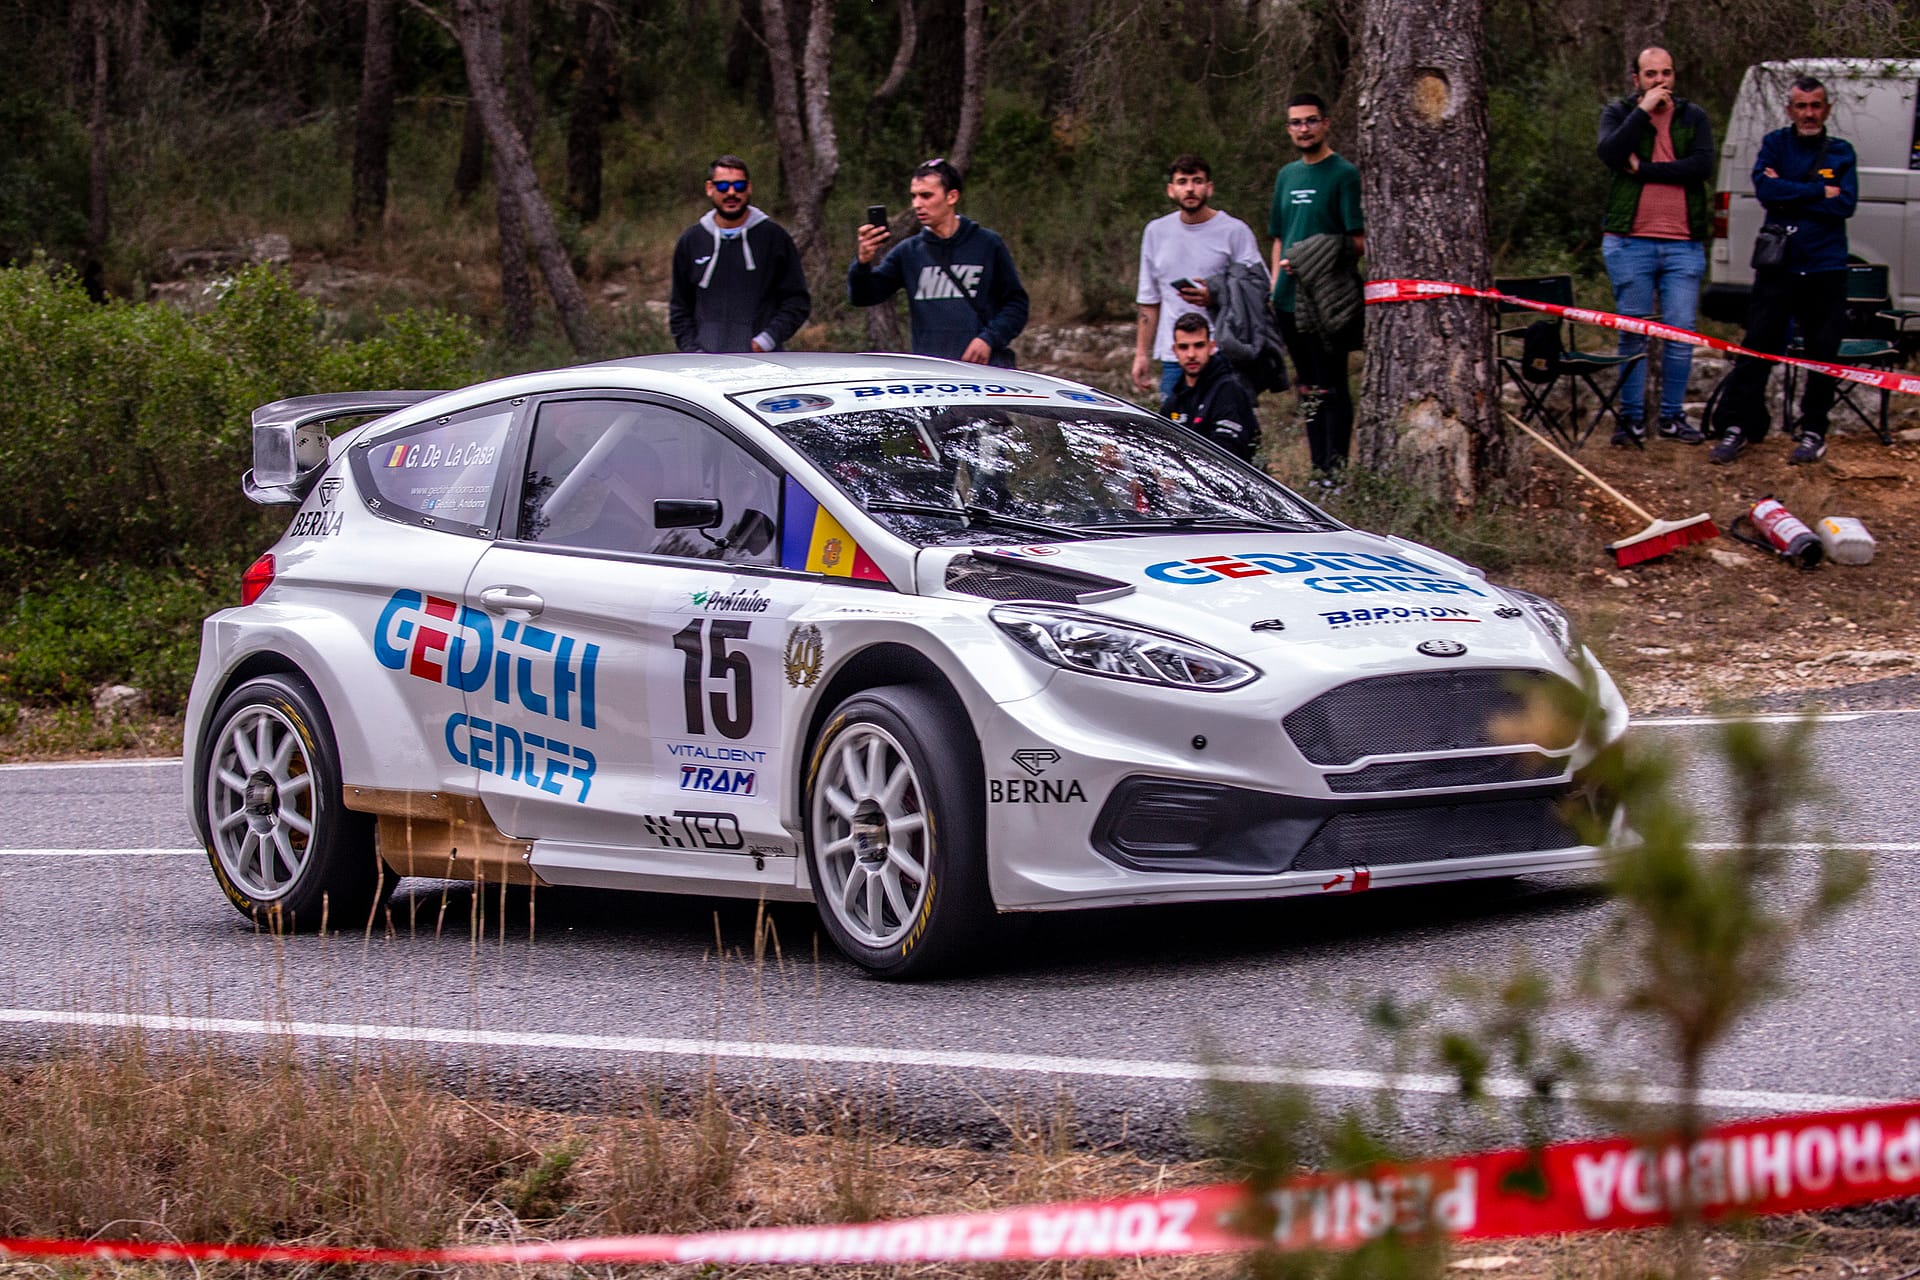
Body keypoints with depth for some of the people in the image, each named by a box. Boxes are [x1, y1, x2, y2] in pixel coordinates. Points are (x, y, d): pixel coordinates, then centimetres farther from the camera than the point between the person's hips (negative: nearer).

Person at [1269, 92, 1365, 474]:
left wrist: (1311, 259, -20)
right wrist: (1274, 285, 13)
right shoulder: (1287, 176, 16)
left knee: (1331, 387, -7)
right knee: (1308, 388, 11)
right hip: (1291, 299, 7)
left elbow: (1359, 242, -10)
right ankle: (1317, 468, 16)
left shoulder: (1344, 174, -6)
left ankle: (1336, 469, -6)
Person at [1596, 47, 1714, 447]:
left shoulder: (1693, 117, 10)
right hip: (1630, 241, -1)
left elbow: (1703, 165, -8)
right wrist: (1644, 110, -13)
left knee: (1681, 332, -1)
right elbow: (1611, 153, -14)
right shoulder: (1618, 113, 7)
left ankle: (1673, 416, 10)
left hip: (1683, 244, 1)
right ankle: (1632, 417, 10)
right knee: (1633, 334, 2)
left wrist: (1644, 169, -12)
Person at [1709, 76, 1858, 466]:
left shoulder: (1841, 152, 6)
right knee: (1756, 348, -2)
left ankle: (1812, 431, 11)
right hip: (1777, 263, 0)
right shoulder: (1776, 144, 6)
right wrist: (1819, 192, -11)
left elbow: (1845, 204, -8)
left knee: (1822, 354, 2)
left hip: (1825, 269, 0)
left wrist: (1788, 193, -10)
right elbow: (1764, 190, -10)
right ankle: (1738, 426, 4)